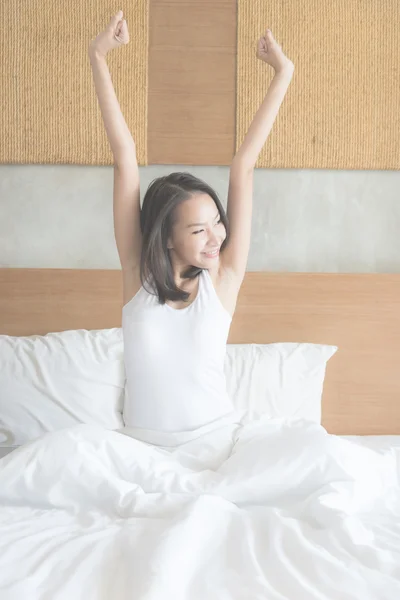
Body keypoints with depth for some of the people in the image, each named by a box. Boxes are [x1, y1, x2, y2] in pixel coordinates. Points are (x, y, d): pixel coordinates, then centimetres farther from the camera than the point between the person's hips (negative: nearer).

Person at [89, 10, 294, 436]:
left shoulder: (222, 278, -9)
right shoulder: (138, 272, -9)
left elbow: (243, 166, -11)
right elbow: (125, 157, -11)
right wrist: (97, 57, -8)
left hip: (213, 438, 0)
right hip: (142, 444, 1)